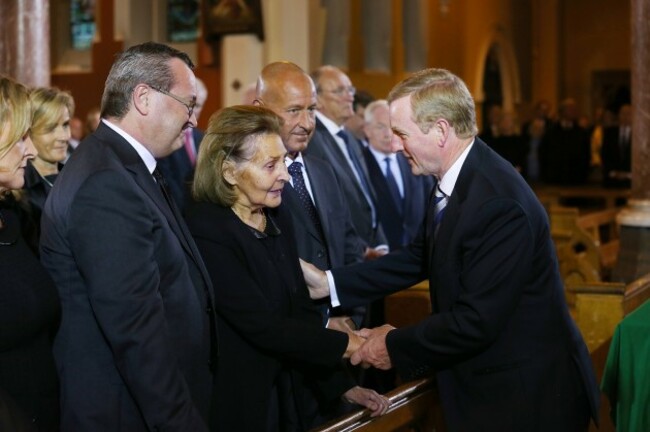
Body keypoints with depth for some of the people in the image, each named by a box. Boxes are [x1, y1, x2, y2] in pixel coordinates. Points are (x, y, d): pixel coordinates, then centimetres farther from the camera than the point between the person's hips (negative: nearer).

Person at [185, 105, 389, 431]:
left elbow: (301, 310, 8)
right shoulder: (205, 231, -20)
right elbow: (261, 326, -22)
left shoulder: (278, 219, 5)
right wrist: (350, 344, -15)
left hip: (286, 396, 7)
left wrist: (342, 385, 3)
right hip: (234, 406, -7)